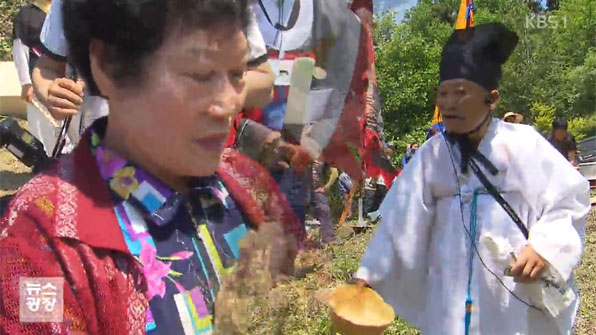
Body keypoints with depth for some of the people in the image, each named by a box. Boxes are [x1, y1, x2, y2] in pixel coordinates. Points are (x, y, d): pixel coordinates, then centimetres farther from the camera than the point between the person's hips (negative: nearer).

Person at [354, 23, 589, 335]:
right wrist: (369, 275, -7)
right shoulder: (432, 154, -1)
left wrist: (545, 248, -18)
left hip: (520, 290, -1)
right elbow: (401, 220, -3)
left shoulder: (523, 144, -7)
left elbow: (569, 199, -3)